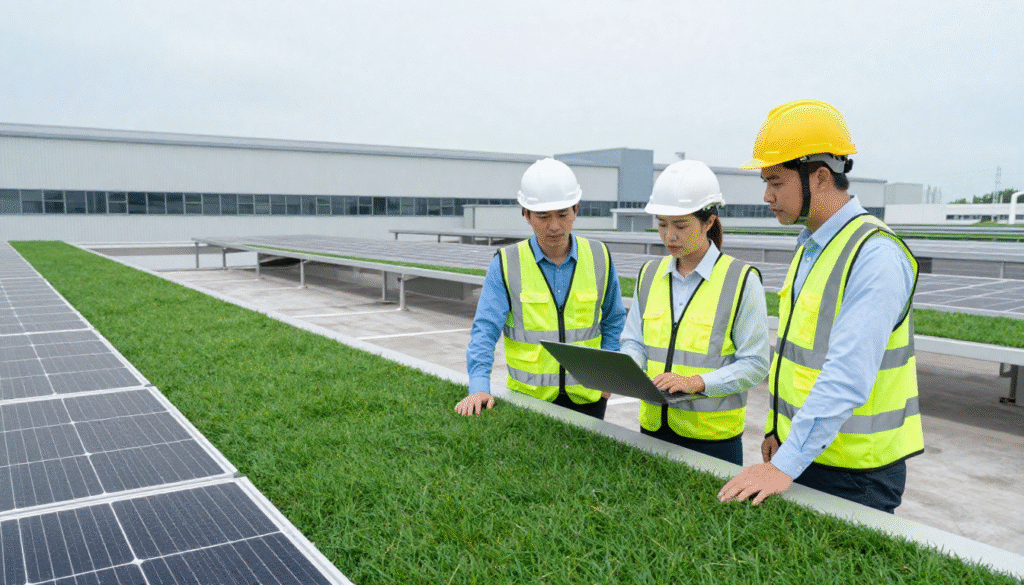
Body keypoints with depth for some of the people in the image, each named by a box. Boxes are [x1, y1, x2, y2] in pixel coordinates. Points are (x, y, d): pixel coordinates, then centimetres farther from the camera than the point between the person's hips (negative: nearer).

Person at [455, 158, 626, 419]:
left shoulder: (599, 258, 2)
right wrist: (479, 387, -23)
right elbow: (485, 329, -10)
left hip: (587, 396, 2)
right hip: (529, 397, -2)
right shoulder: (506, 264, -6)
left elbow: (613, 322, 14)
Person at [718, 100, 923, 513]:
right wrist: (778, 429, 17)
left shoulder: (876, 255, -20)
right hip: (800, 454, 8)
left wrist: (786, 466, -28)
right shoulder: (810, 247, 10)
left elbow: (847, 379, -28)